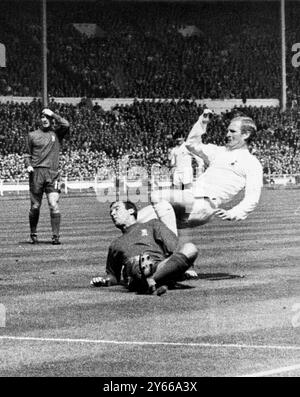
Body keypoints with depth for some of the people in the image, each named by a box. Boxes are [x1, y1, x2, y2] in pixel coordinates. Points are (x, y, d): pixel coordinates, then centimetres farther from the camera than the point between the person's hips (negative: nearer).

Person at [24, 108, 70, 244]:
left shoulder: (57, 133, 10)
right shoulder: (33, 135, 13)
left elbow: (66, 125, -10)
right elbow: (28, 154, 18)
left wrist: (53, 114, -3)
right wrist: (28, 165, 1)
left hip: (52, 173, -1)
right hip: (36, 172, 1)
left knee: (54, 205, -13)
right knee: (35, 206, 5)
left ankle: (55, 236, -11)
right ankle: (33, 234, 22)